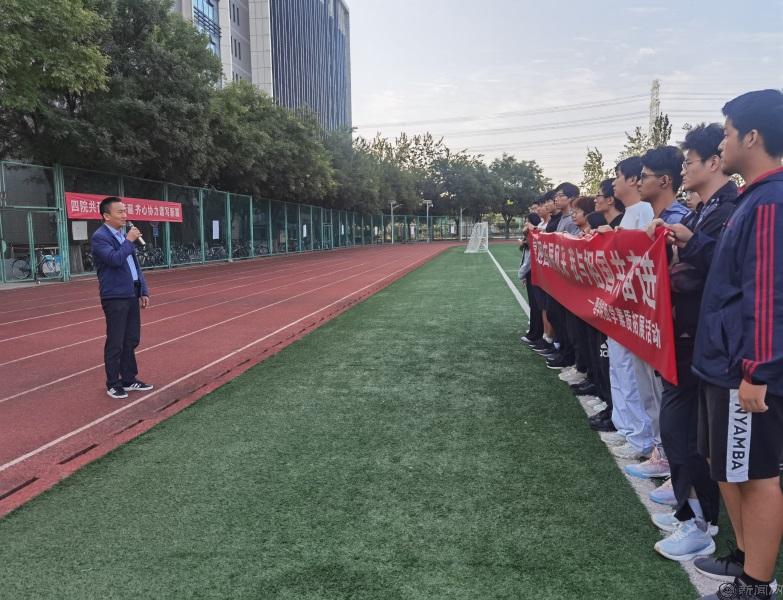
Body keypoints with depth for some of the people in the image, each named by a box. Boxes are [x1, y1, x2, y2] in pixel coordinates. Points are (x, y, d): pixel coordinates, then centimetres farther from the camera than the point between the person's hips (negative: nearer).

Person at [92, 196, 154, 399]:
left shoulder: (124, 235, 15)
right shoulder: (100, 237, -10)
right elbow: (115, 259, -26)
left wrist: (143, 291, 13)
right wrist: (129, 241, -14)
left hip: (132, 295, 8)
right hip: (115, 298, -8)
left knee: (131, 340, 13)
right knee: (115, 343, 0)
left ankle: (129, 380, 24)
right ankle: (113, 384, 12)